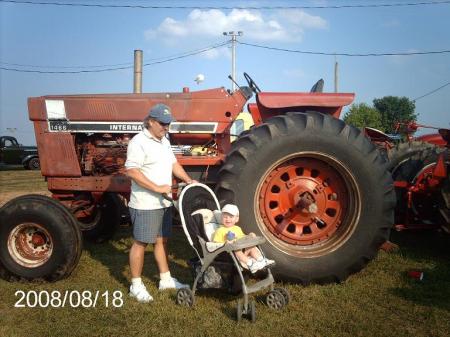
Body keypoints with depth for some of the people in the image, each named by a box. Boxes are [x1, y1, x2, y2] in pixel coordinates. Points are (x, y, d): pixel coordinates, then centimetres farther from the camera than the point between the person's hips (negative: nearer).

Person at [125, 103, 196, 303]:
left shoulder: (164, 141, 13)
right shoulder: (139, 142, -16)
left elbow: (173, 163, 21)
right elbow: (132, 171, -23)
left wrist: (188, 180, 8)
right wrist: (157, 188, -25)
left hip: (164, 202, 9)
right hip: (145, 204, -8)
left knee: (161, 240, 17)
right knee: (140, 242, 2)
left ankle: (166, 279, 29)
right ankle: (136, 285, 15)